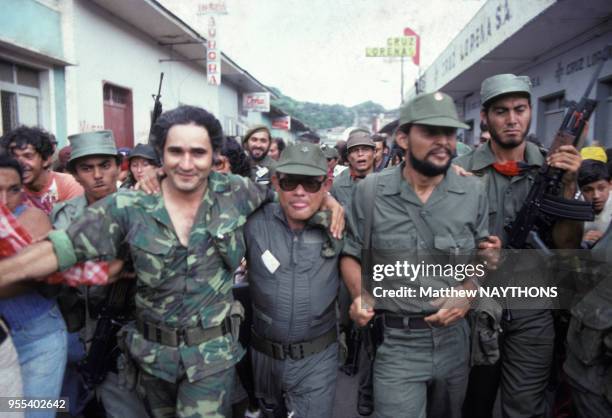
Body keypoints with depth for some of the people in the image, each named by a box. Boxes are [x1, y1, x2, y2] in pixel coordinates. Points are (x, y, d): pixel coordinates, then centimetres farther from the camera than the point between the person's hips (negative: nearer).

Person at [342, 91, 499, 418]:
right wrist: (359, 294, -16)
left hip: (454, 338, 3)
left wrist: (468, 294, -11)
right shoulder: (370, 191, -8)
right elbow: (351, 254, 2)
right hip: (396, 342, -3)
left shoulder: (473, 192, -3)